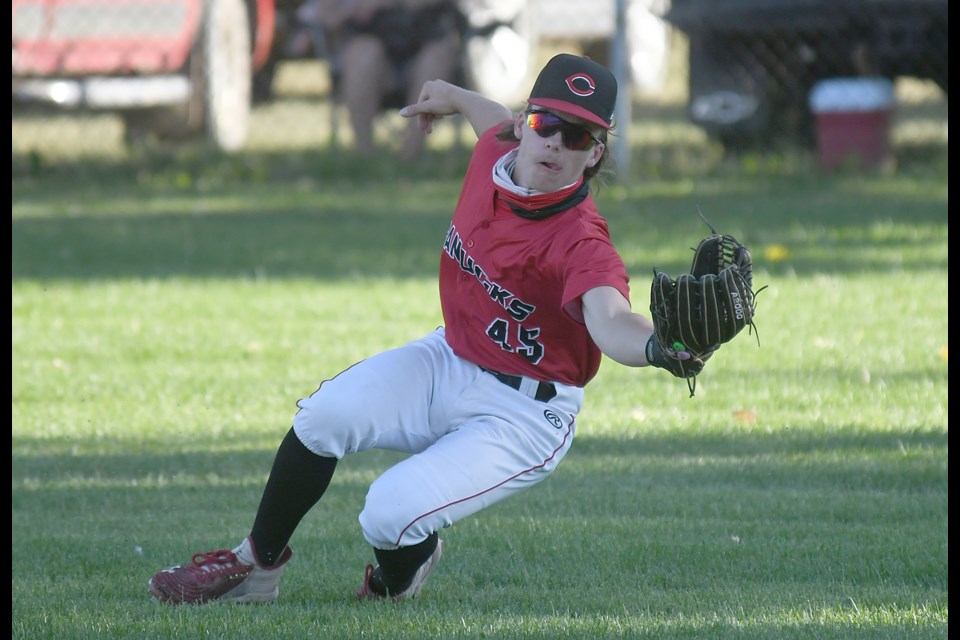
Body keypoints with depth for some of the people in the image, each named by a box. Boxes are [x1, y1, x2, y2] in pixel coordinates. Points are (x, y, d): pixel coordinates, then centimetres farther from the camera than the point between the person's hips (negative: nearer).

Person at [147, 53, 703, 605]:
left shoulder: (581, 242, -29)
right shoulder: (494, 154, -7)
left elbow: (610, 321, -50)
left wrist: (659, 347, -72)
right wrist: (455, 98, 40)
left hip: (523, 415, -7)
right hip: (448, 363, 7)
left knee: (391, 515, -23)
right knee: (326, 414, -15)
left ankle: (397, 582, 16)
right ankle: (257, 566, 7)